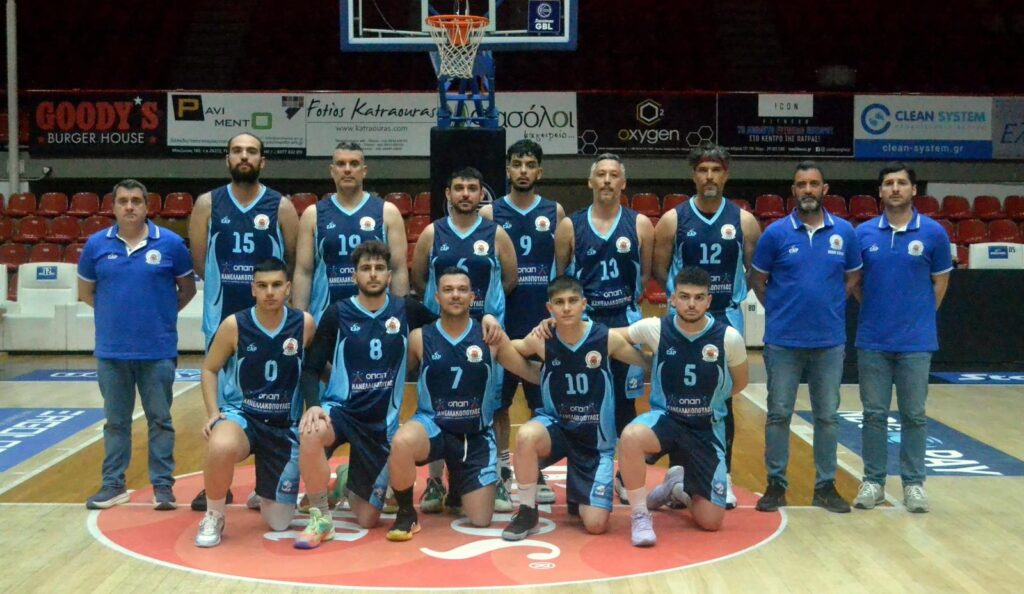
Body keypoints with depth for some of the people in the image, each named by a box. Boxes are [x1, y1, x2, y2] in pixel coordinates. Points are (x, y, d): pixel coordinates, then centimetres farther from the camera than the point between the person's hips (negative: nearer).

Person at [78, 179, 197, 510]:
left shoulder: (170, 243, -3)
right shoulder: (97, 245, 3)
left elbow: (188, 288, 8)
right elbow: (85, 291, 15)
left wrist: (163, 312, 4)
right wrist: (115, 311, 9)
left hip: (158, 350, -2)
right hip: (111, 351, 2)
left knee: (160, 420, 5)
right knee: (115, 421, 12)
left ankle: (163, 485, 14)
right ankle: (113, 484, 21)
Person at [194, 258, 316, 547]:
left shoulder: (304, 324, -8)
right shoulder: (234, 325, -10)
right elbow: (209, 369, 3)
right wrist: (213, 413, -9)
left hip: (286, 425, 2)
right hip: (240, 414, -1)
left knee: (278, 522, 5)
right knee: (221, 447, -41)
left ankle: (264, 491, 43)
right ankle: (213, 517, -12)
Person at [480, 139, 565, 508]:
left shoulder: (554, 212, 5)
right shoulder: (489, 213, 2)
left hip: (543, 323, 1)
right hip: (502, 322, 0)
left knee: (543, 402, 5)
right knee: (498, 401, 7)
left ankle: (537, 474, 15)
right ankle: (501, 471, 19)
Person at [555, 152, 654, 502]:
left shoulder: (640, 225, 0)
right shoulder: (570, 226, -1)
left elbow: (645, 275, 6)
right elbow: (558, 277, 4)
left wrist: (625, 299, 2)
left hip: (625, 323, 0)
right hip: (581, 323, 0)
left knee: (624, 403, 8)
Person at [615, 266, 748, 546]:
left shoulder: (729, 338, -12)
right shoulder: (655, 328, -12)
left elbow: (739, 383, 8)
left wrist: (707, 401, 7)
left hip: (707, 428, 1)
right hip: (664, 418, -1)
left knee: (710, 521, 0)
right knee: (631, 436, -38)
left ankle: (679, 486, 36)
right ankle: (640, 515, -17)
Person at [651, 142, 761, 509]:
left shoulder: (744, 221, 1)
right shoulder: (673, 220, -1)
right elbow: (659, 271, 3)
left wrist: (731, 293, -4)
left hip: (727, 319, 1)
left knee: (723, 402, 5)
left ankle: (723, 478, 16)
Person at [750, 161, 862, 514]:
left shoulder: (844, 232, 2)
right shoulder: (776, 232, -3)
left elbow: (853, 276, 14)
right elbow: (758, 280, 6)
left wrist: (829, 306, 4)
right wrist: (782, 310, 2)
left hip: (830, 340, 2)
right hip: (783, 340, -1)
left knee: (828, 416, 8)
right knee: (779, 414, 4)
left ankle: (825, 486, 19)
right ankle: (776, 485, 15)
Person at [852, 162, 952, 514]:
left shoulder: (933, 232, -2)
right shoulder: (863, 233, 2)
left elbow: (940, 281, 7)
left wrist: (919, 316, 5)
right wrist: (875, 310, 7)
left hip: (916, 342, -1)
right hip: (872, 340, 1)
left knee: (914, 415, 5)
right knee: (874, 413, 7)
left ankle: (913, 483, 16)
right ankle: (873, 481, 17)